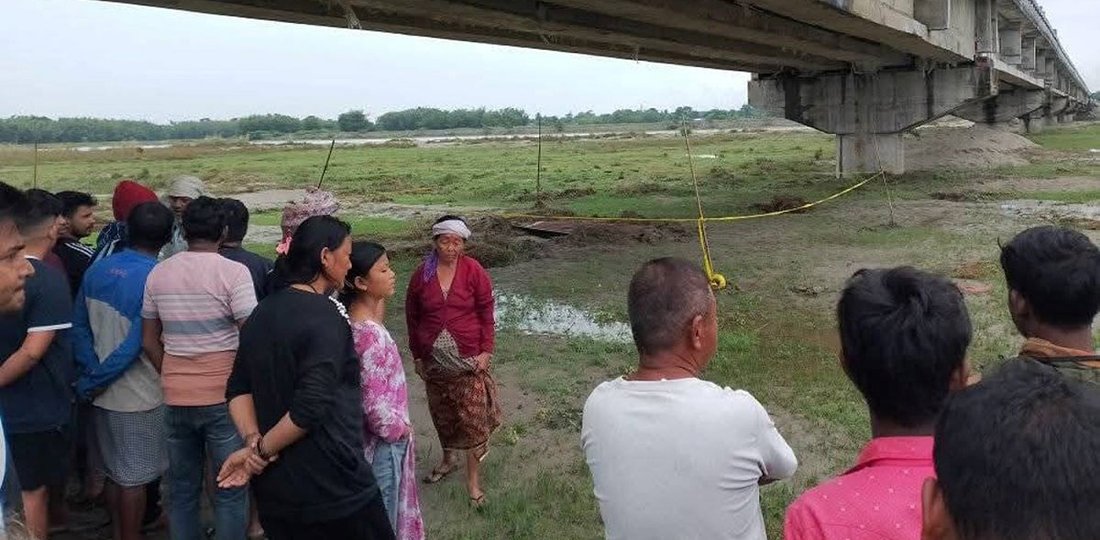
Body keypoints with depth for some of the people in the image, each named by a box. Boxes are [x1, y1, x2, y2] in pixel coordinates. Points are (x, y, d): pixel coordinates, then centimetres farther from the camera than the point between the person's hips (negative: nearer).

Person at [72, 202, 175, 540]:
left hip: (103, 393, 6)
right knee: (134, 477, 7)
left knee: (113, 471, 20)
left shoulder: (98, 271, 1)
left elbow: (79, 327, 2)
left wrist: (93, 372, -3)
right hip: (139, 395, -6)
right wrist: (94, 382, -12)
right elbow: (137, 343, -22)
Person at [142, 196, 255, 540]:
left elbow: (149, 342, 10)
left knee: (182, 488, 16)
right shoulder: (233, 272, -11)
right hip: (223, 396, -4)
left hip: (175, 398, 5)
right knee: (230, 491, 6)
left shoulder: (158, 274, 5)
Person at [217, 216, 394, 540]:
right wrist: (262, 450, -12)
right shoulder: (325, 316, -17)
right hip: (329, 486, -8)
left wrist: (253, 441, -6)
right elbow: (311, 408, -25)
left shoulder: (262, 313, 8)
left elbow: (238, 388, 7)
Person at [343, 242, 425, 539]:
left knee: (381, 515, 26)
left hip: (382, 438, 9)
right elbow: (377, 407, -29)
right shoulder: (369, 333, -29)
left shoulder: (358, 319, -2)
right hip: (384, 442, -9)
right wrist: (401, 429, -9)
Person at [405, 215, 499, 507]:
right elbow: (412, 318, 6)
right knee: (441, 413, 17)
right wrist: (417, 356, 8)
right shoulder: (422, 275, -2)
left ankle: (473, 479, 8)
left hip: (469, 358, -3)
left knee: (473, 416, -3)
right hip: (434, 359, 3)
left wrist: (486, 352, -9)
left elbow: (486, 313, -5)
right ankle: (448, 459, 42)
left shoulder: (474, 272, -8)